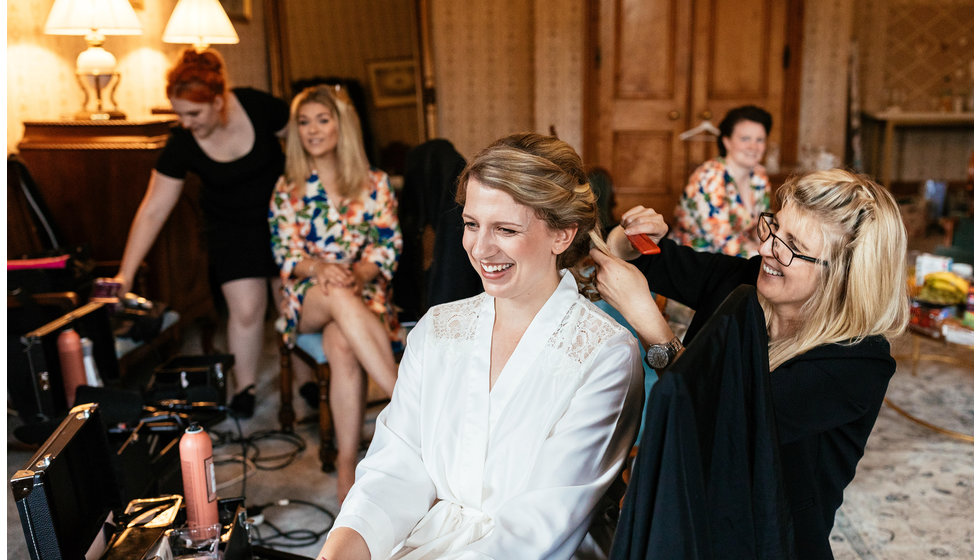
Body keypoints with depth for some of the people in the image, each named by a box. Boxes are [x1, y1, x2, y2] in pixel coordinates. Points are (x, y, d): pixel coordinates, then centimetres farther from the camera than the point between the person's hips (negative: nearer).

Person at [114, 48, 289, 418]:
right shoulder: (181, 145, -19)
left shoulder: (257, 106, -21)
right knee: (246, 308, -10)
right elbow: (152, 211, -15)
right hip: (232, 227, 0)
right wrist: (125, 273, -18)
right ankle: (244, 389, 11)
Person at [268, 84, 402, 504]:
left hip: (365, 289, 0)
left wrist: (358, 273, -19)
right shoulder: (287, 190, 10)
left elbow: (389, 246, 2)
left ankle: (347, 466, -33)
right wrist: (320, 268, -20)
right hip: (306, 298, 0)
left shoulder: (374, 183, 8)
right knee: (339, 297, -38)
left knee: (342, 345, -35)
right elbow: (285, 255, 3)